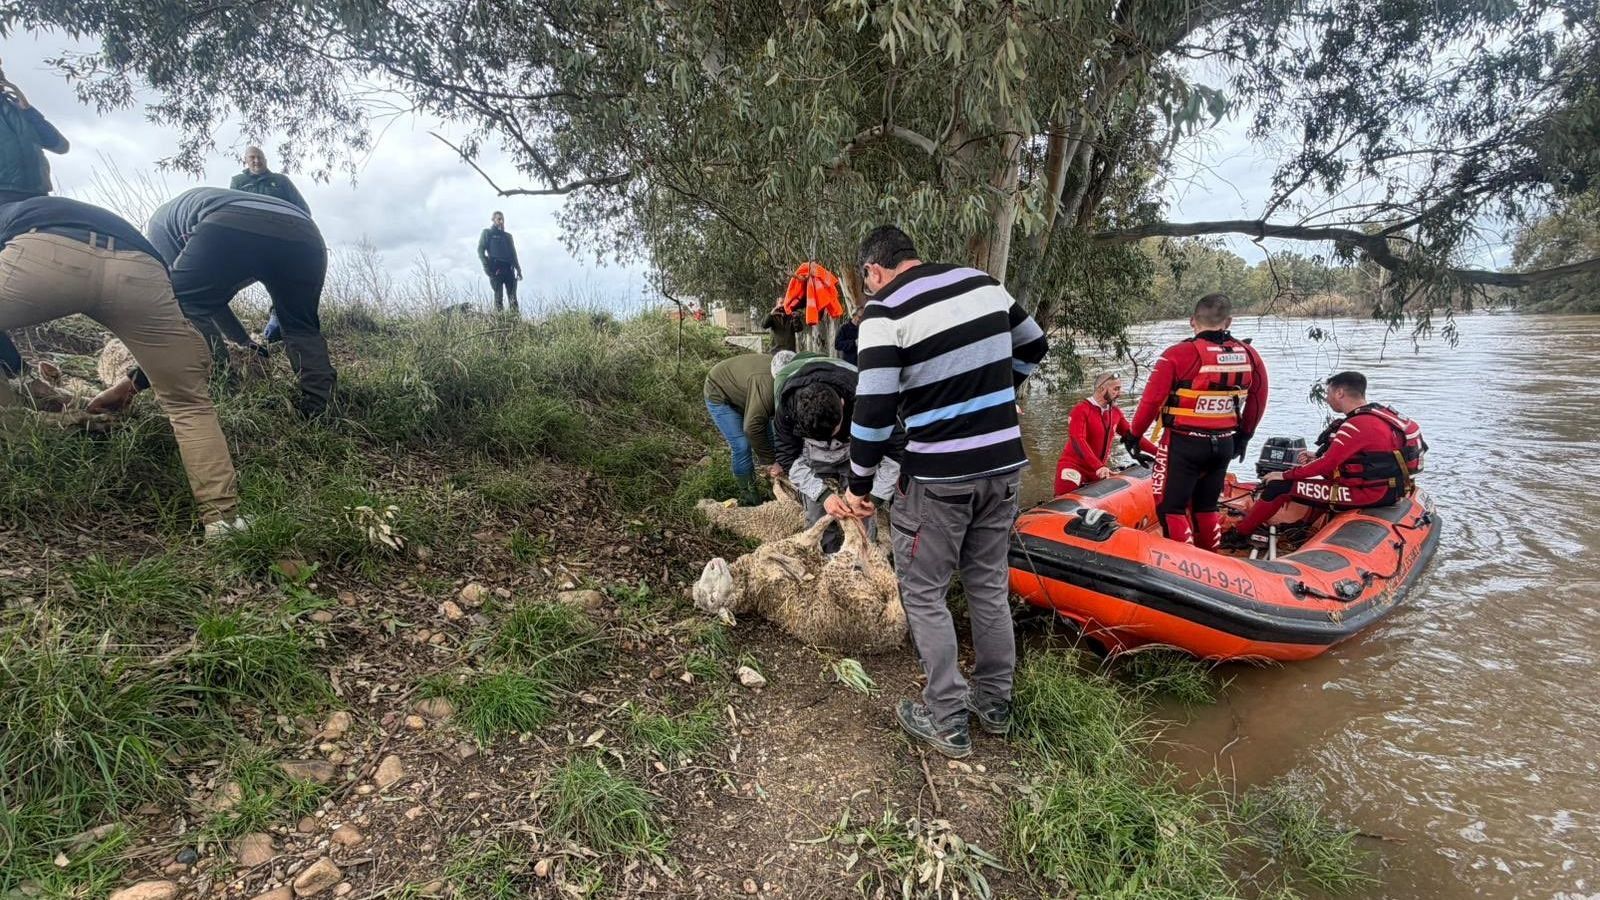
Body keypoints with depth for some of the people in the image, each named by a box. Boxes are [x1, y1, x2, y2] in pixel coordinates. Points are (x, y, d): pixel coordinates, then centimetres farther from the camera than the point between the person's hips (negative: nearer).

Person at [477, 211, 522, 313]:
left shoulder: (508, 235, 25)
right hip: (496, 269, -4)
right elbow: (480, 250, 3)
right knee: (499, 296, -11)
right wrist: (486, 265, -11)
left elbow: (513, 254, 24)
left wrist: (518, 269, 13)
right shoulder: (487, 233, 12)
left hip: (509, 269, 4)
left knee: (513, 297, -5)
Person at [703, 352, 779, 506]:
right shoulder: (767, 383, -43)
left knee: (770, 437, 4)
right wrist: (769, 461, -30)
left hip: (742, 393, 8)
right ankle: (747, 495, 1)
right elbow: (752, 427, -41)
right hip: (719, 393, -8)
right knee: (742, 446, -15)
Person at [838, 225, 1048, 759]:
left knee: (923, 593, 9)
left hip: (939, 478, -6)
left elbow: (873, 409, -17)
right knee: (989, 586, 18)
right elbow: (1033, 348, 20)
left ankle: (947, 723, 17)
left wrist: (859, 485, -7)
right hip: (1004, 464, 7)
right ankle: (995, 705, 32)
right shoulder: (983, 283, 8)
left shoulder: (885, 311, -11)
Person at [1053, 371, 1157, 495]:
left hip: (1099, 470, 7)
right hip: (1074, 466, -7)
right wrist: (1098, 466, -32)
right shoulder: (1081, 410, -12)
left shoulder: (1116, 412, 8)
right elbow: (1078, 440, -22)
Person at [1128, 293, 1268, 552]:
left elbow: (1152, 400, -14)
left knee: (1171, 508, 4)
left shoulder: (1178, 355, -15)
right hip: (1224, 444, 6)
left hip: (1183, 444, -6)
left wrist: (1135, 434, -1)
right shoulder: (1250, 356, 2)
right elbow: (1258, 401, 12)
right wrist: (1244, 436, 25)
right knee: (1206, 506, 21)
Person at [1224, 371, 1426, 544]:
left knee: (1279, 486, -11)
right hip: (1386, 488, 10)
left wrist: (1284, 476, -11)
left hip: (1367, 494, -10)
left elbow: (1327, 465, -21)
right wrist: (1316, 457, 12)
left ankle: (1239, 536, -2)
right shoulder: (1378, 413, 9)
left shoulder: (1358, 425, -21)